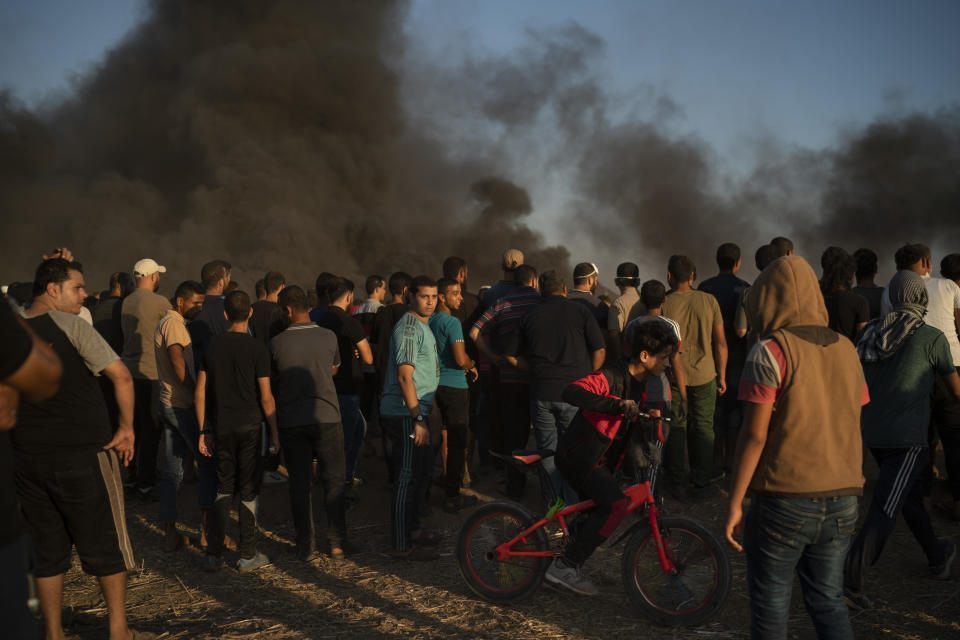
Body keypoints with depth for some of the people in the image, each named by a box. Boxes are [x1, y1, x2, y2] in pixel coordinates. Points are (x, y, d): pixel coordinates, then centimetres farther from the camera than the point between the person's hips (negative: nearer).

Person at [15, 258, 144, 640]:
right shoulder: (70, 325, -11)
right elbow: (121, 376, -19)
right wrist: (127, 427, -8)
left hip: (27, 460, 5)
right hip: (84, 453, -5)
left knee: (46, 550, 14)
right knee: (105, 544, 8)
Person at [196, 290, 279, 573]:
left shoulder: (212, 346, 4)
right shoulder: (256, 348, -8)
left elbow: (200, 393, 5)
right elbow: (266, 397, -8)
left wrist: (203, 431, 13)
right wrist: (275, 432, 0)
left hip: (220, 427, 3)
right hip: (249, 425, -3)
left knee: (223, 489, 13)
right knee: (248, 491, 5)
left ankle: (213, 555, 11)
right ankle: (247, 556, 11)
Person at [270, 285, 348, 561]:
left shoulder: (277, 342, -6)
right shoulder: (328, 337, -3)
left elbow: (274, 378, 9)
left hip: (291, 421, 0)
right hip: (326, 417, 0)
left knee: (300, 484, 8)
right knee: (333, 481, 9)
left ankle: (306, 546, 11)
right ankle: (336, 544, 11)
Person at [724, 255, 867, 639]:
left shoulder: (770, 352, -12)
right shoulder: (847, 351, 8)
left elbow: (754, 435, -15)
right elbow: (852, 429, 11)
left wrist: (734, 503, -9)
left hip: (784, 502, -6)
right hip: (840, 501, 6)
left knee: (770, 605, 8)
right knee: (828, 601, 16)